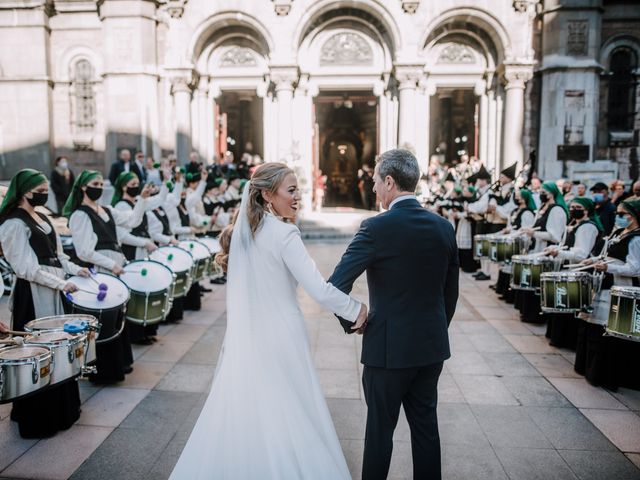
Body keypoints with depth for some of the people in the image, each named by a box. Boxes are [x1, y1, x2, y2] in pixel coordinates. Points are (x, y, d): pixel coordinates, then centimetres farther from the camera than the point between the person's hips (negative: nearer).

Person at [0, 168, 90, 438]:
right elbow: (26, 267, -18)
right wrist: (61, 284, -20)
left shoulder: (40, 217, 13)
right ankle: (39, 416, 12)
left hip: (53, 289, 9)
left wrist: (74, 269, 5)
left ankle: (60, 406, 32)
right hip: (33, 293, -9)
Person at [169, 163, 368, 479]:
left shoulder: (242, 228, 5)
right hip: (278, 338, -7)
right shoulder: (283, 233, -17)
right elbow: (319, 290, -21)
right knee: (287, 417, 8)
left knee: (244, 412, 17)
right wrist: (357, 310, -8)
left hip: (244, 338, 7)